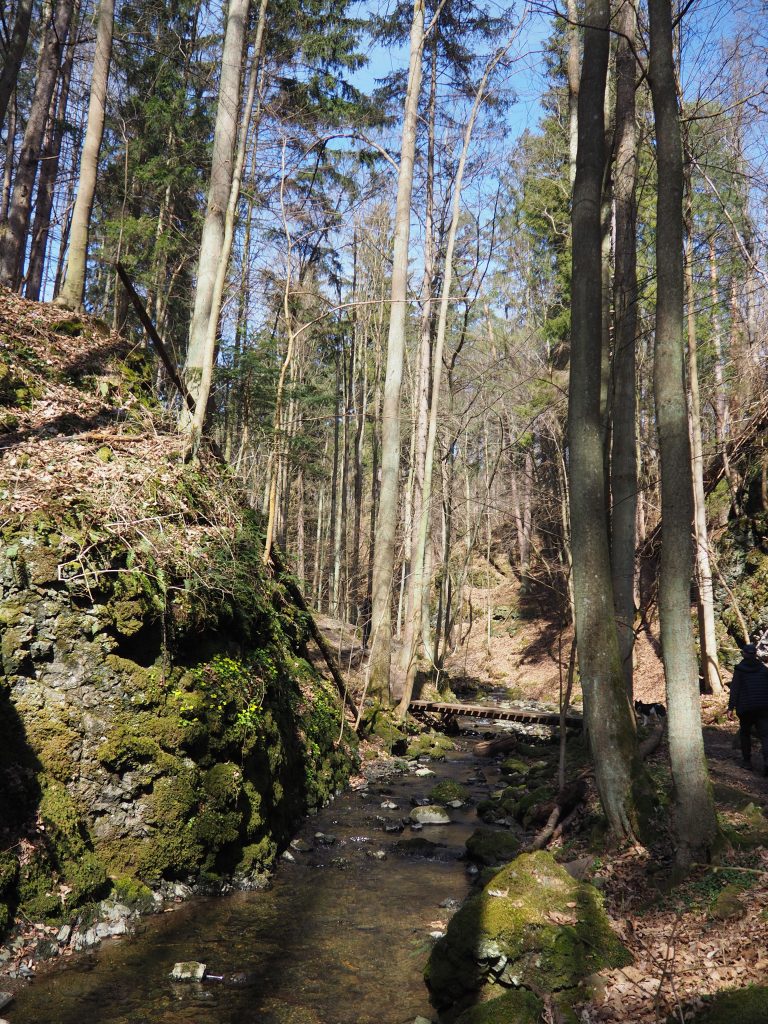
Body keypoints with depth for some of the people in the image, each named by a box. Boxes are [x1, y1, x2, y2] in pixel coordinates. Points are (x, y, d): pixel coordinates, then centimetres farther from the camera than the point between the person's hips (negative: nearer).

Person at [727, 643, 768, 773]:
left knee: (745, 733, 16)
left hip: (745, 708, -1)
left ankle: (747, 761, 19)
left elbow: (734, 689, -7)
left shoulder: (739, 669, -2)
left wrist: (731, 707, -7)